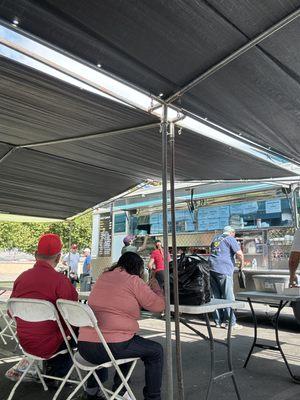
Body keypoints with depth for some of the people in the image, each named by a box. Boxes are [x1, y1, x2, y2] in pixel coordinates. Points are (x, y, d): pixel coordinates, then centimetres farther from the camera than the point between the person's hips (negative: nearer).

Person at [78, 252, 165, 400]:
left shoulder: (103, 277, 14)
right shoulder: (133, 281, -6)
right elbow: (159, 305, -3)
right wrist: (156, 287, 17)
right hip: (112, 347, -7)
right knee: (156, 351, 13)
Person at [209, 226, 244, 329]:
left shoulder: (215, 238, 21)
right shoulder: (230, 239, 0)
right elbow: (239, 253, -8)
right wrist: (242, 263, 8)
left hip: (212, 269, 7)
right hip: (223, 270, -7)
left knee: (216, 296, 11)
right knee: (228, 297, 0)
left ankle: (218, 321, 17)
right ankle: (231, 322, 4)